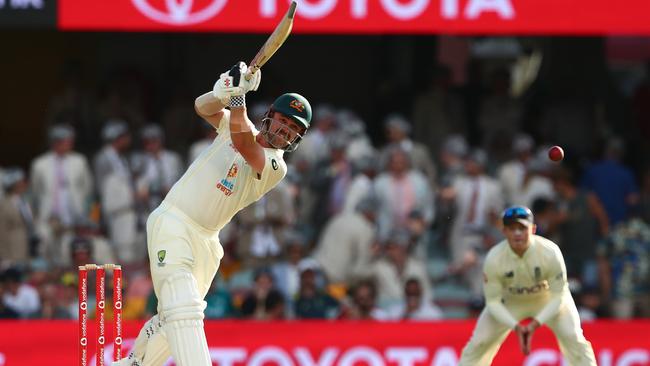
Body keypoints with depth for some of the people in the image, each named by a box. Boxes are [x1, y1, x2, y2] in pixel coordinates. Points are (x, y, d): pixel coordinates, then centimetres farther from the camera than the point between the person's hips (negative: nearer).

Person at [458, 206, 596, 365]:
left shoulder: (550, 252, -32)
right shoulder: (494, 259, -30)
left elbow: (558, 296, -22)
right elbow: (493, 301, -20)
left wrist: (535, 323, -33)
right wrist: (516, 326, -32)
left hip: (548, 298, -1)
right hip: (510, 301, 1)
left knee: (573, 338, -16)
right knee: (479, 343, -6)